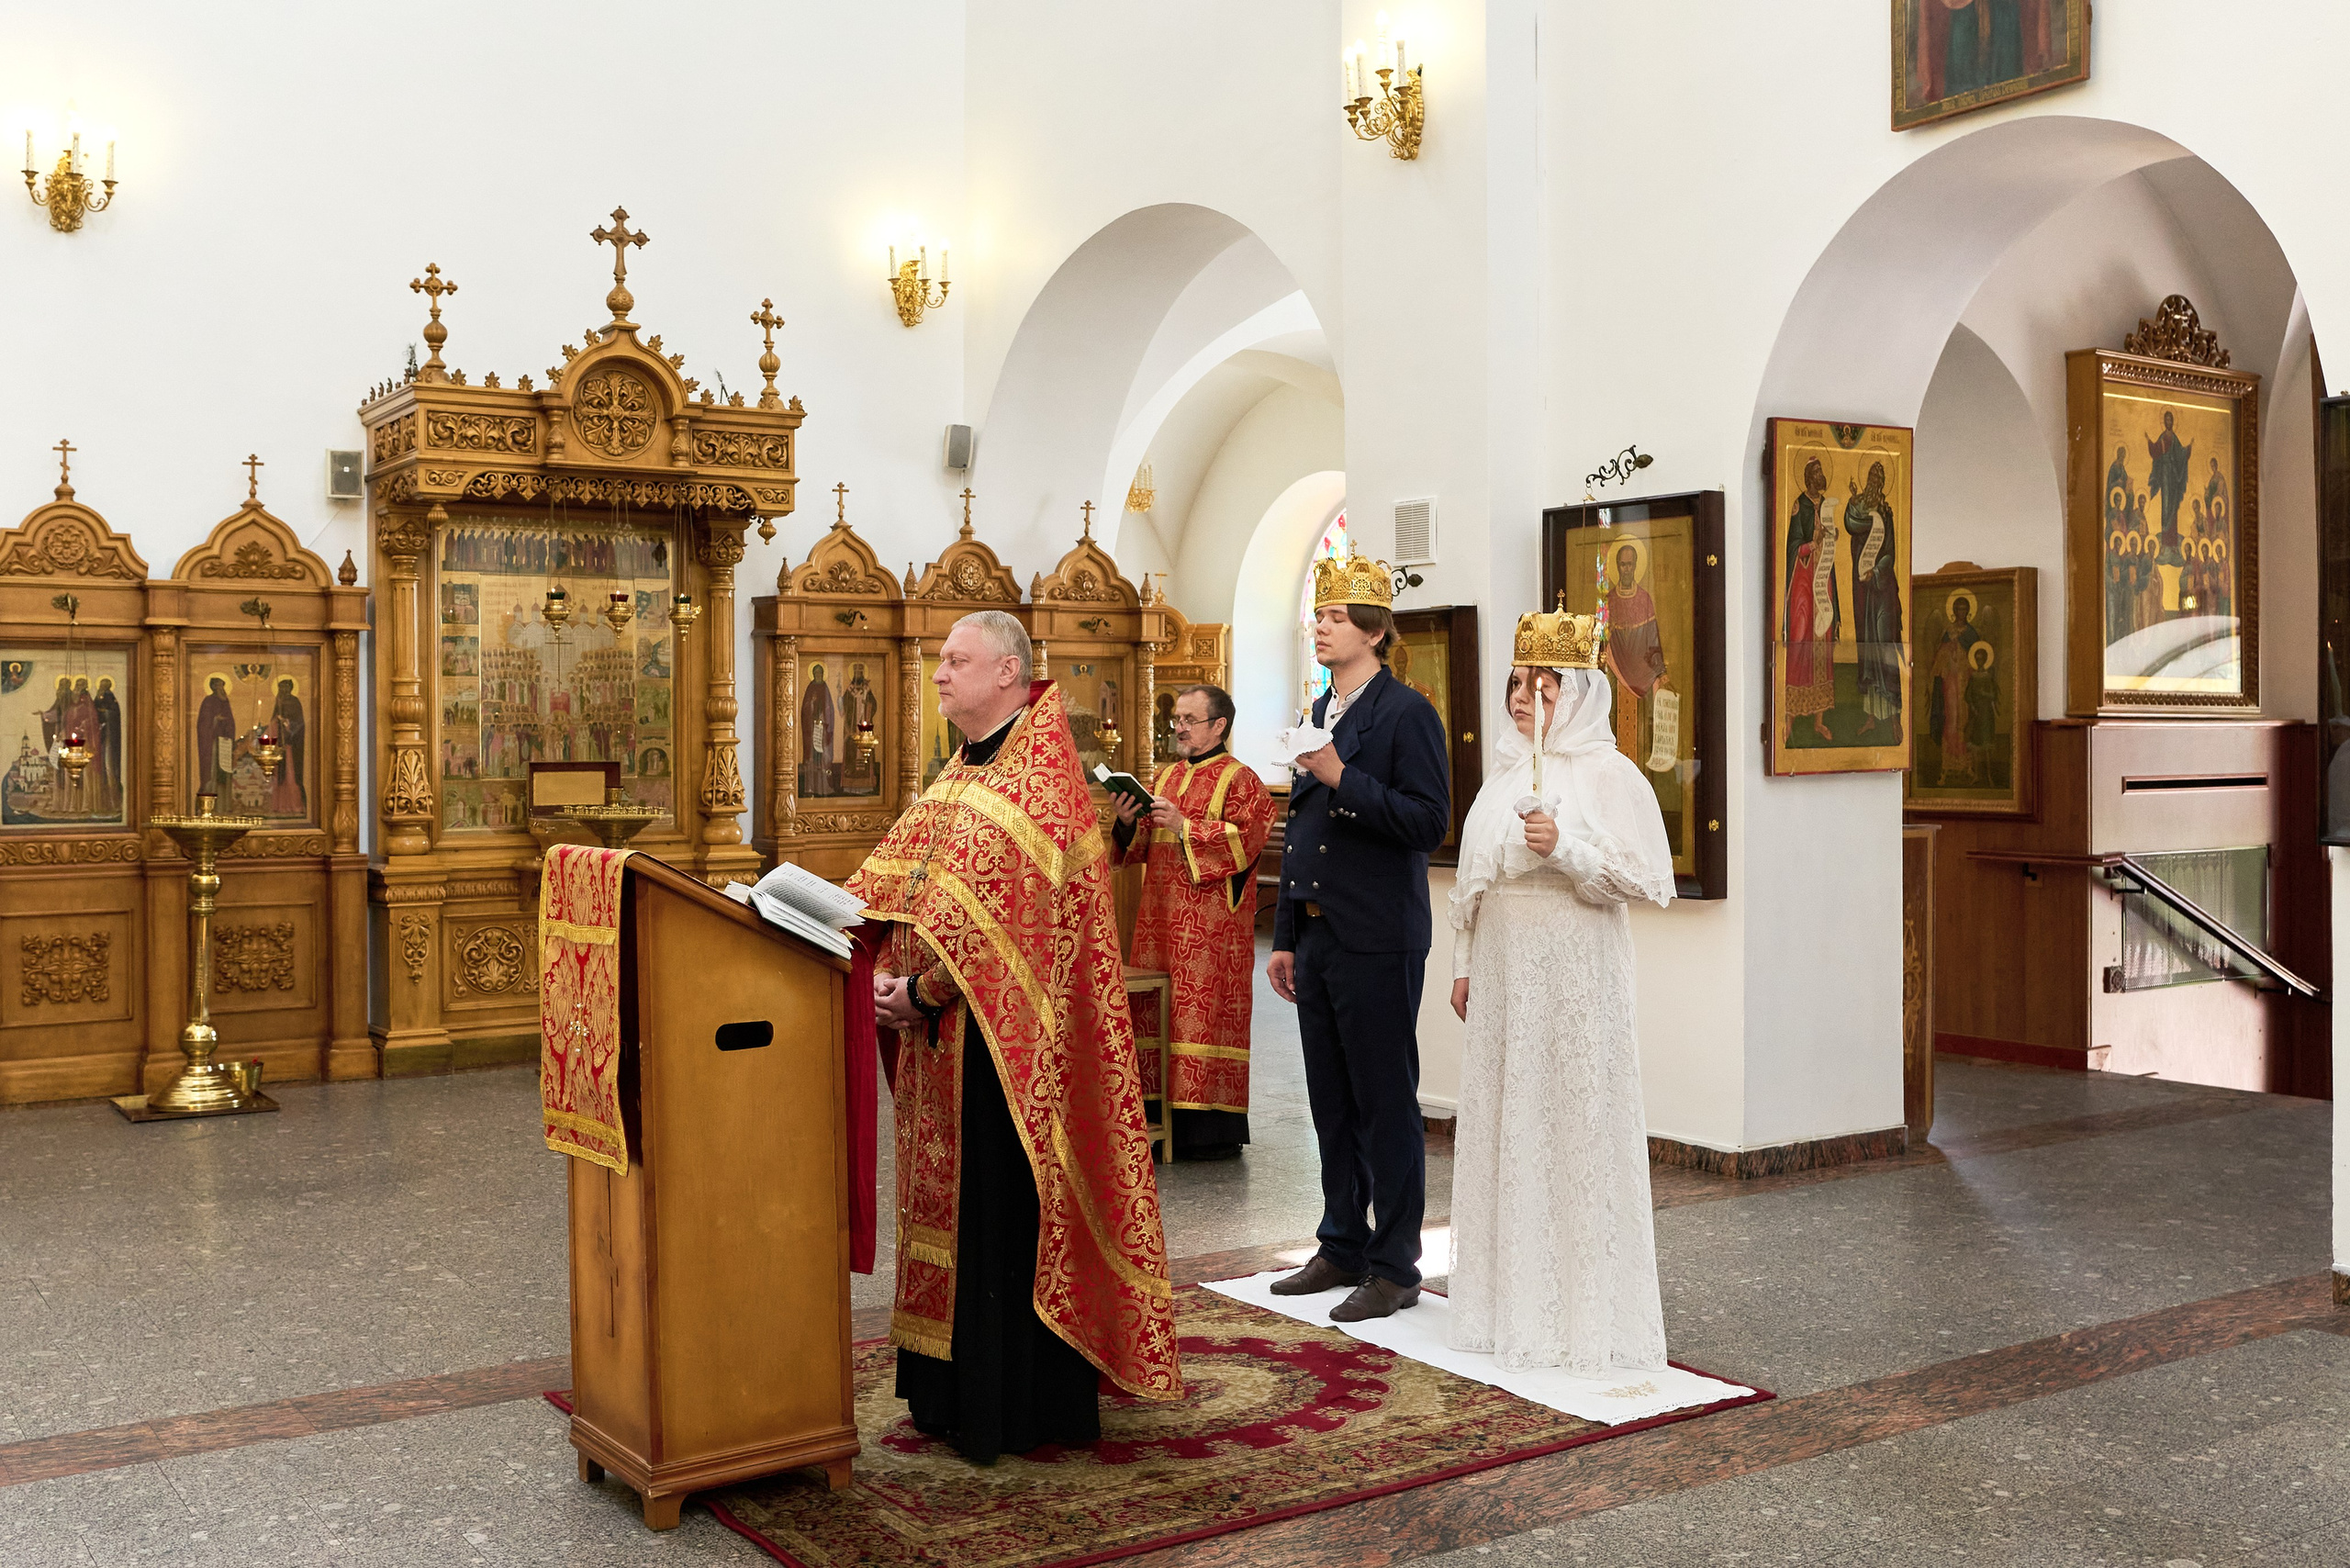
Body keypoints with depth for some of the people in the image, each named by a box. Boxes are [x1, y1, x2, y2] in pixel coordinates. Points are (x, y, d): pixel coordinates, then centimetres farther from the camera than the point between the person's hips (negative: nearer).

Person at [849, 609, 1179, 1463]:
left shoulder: (1040, 778, -14)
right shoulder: (962, 775, 15)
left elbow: (997, 915, -23)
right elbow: (896, 881, 11)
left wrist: (923, 990, -19)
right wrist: (887, 968, -4)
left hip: (1004, 1040, -9)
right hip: (942, 1035, 9)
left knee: (1001, 1204, -3)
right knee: (949, 1194, 14)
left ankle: (1011, 1406, 8)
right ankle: (952, 1389, 25)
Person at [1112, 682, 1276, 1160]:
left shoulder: (1240, 780, -2)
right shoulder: (1165, 777, 18)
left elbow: (1247, 838, -16)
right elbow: (1140, 848, 19)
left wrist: (1184, 827, -17)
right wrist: (1127, 824, -2)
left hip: (1212, 926, -7)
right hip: (1161, 920, 7)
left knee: (1206, 1017, -7)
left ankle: (1216, 1129, -2)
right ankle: (1166, 1118, 12)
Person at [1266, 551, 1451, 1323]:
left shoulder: (1406, 714, -9)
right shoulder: (1316, 715, 16)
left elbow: (1429, 821, -18)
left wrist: (1342, 778, -23)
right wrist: (1284, 937, 18)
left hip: (1377, 944, -8)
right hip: (1318, 940, 8)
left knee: (1386, 1106, 0)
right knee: (1331, 1106, 14)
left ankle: (1395, 1268, 9)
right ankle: (1343, 1250, 26)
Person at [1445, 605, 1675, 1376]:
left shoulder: (1608, 774, -6)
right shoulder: (1505, 774, 13)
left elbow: (1650, 878, -12)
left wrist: (1565, 846, -21)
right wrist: (1464, 964, 15)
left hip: (1575, 972, -6)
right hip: (1504, 973, 6)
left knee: (1577, 1126, -3)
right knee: (1505, 1124, 8)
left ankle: (1589, 1311, 6)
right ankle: (1513, 1298, 19)